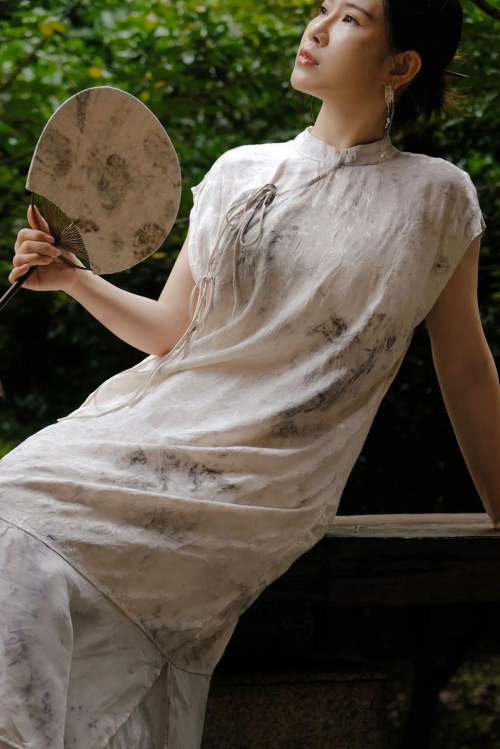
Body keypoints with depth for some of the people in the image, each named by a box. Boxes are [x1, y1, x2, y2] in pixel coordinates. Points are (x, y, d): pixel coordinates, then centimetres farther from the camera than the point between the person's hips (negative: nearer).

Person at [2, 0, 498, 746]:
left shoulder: (436, 197, 2)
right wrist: (73, 278, 0)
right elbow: (170, 331, 14)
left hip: (266, 482, -5)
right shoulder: (239, 172, 12)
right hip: (164, 423, 5)